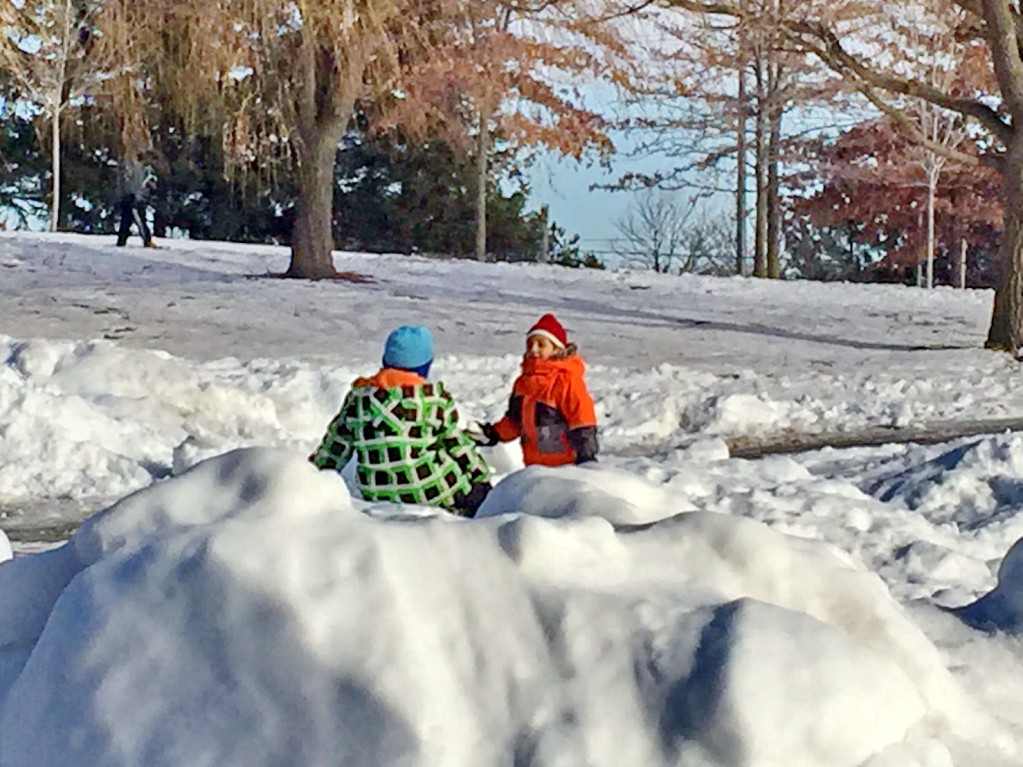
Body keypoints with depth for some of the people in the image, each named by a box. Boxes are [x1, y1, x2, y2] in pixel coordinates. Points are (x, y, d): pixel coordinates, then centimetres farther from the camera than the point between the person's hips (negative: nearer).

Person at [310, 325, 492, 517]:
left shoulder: (358, 397, 6)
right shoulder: (433, 398, -6)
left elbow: (333, 450, 13)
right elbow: (456, 444, 2)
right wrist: (483, 477, 17)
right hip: (434, 494, -5)